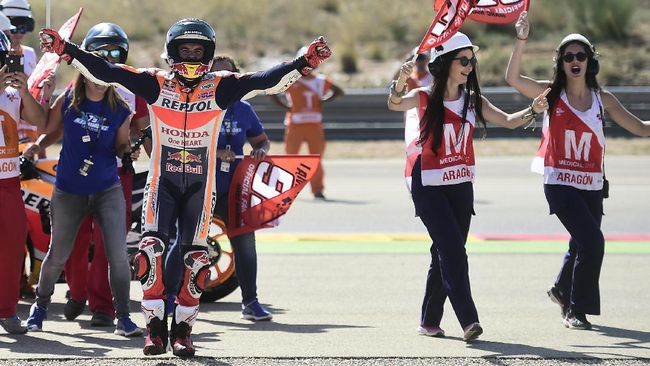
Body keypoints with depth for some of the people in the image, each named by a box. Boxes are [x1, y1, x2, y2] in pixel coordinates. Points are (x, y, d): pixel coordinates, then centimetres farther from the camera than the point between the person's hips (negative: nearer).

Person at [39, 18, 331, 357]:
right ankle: (155, 327, -5)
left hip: (200, 185, 1)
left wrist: (303, 63, -25)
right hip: (162, 181, 0)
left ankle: (182, 329, 12)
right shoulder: (155, 84, -3)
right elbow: (106, 72, -7)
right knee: (151, 249, -14)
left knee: (195, 258, -1)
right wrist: (66, 50, -16)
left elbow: (267, 81, -11)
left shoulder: (220, 87, -3)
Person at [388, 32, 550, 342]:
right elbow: (395, 104, -25)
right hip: (429, 187, -5)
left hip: (461, 187, 5)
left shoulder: (473, 101, 7)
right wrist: (400, 82, -48)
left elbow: (508, 121, 9)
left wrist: (532, 110, -11)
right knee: (453, 251, -16)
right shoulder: (425, 98, -7)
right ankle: (468, 320, -21)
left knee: (445, 254, 9)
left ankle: (430, 321, 20)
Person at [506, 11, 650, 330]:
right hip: (559, 182, -4)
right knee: (592, 241, -19)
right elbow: (512, 78, -17)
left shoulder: (603, 99, 3)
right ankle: (576, 310, -4)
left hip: (591, 185, 4)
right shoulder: (552, 93, -3)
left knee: (582, 244, 18)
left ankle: (562, 289, 49)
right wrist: (521, 40, -26)